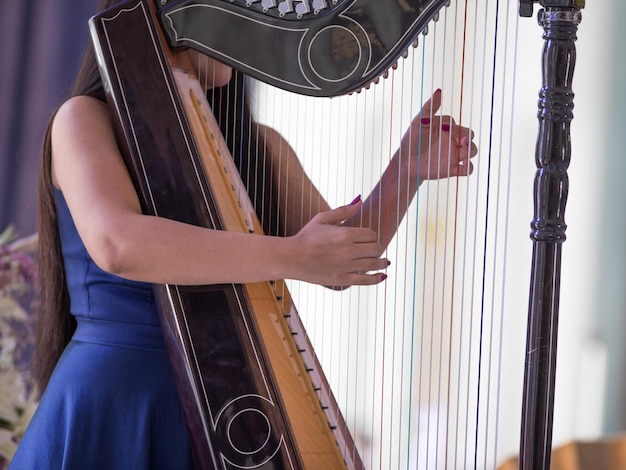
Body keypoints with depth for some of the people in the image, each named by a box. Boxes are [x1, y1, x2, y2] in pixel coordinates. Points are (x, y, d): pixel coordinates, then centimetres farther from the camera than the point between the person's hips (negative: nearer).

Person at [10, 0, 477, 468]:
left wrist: (405, 171, -12)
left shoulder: (261, 147, 11)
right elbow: (116, 244, -23)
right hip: (110, 406, -4)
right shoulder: (85, 119, -5)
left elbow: (345, 260, 4)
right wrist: (290, 256, -29)